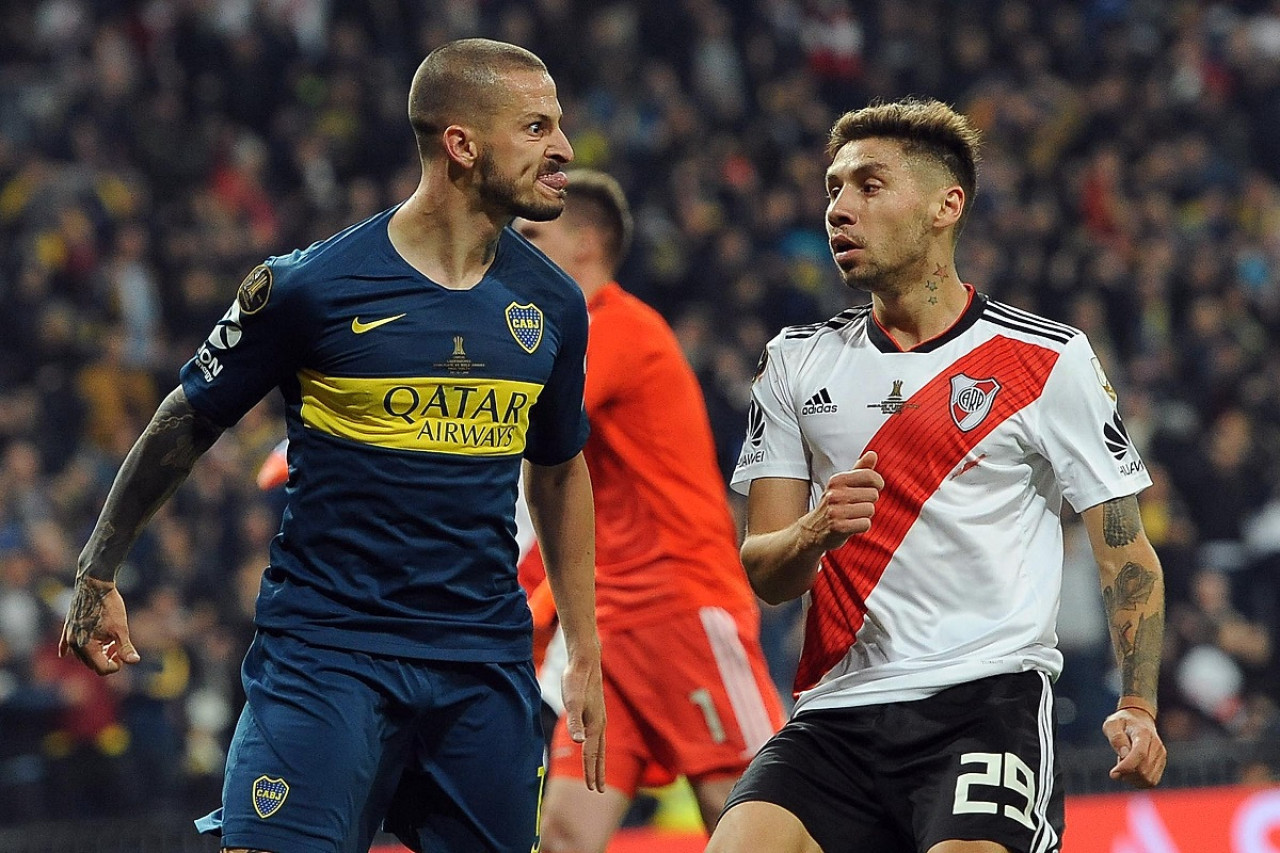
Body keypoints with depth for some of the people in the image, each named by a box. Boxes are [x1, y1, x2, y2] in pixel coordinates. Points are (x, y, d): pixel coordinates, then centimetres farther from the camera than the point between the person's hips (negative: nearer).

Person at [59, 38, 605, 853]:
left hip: (487, 663, 5)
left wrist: (586, 654, 18)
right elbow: (188, 423, 5)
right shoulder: (310, 286, -9)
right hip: (325, 650, -4)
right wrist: (99, 575, 11)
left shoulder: (551, 304, 6)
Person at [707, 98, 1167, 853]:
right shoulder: (797, 362, 14)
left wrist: (1139, 708, -10)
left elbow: (1126, 554, 4)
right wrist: (815, 531, -13)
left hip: (990, 699, -3)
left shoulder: (1049, 359, 3)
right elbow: (764, 576, 11)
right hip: (839, 715, 4)